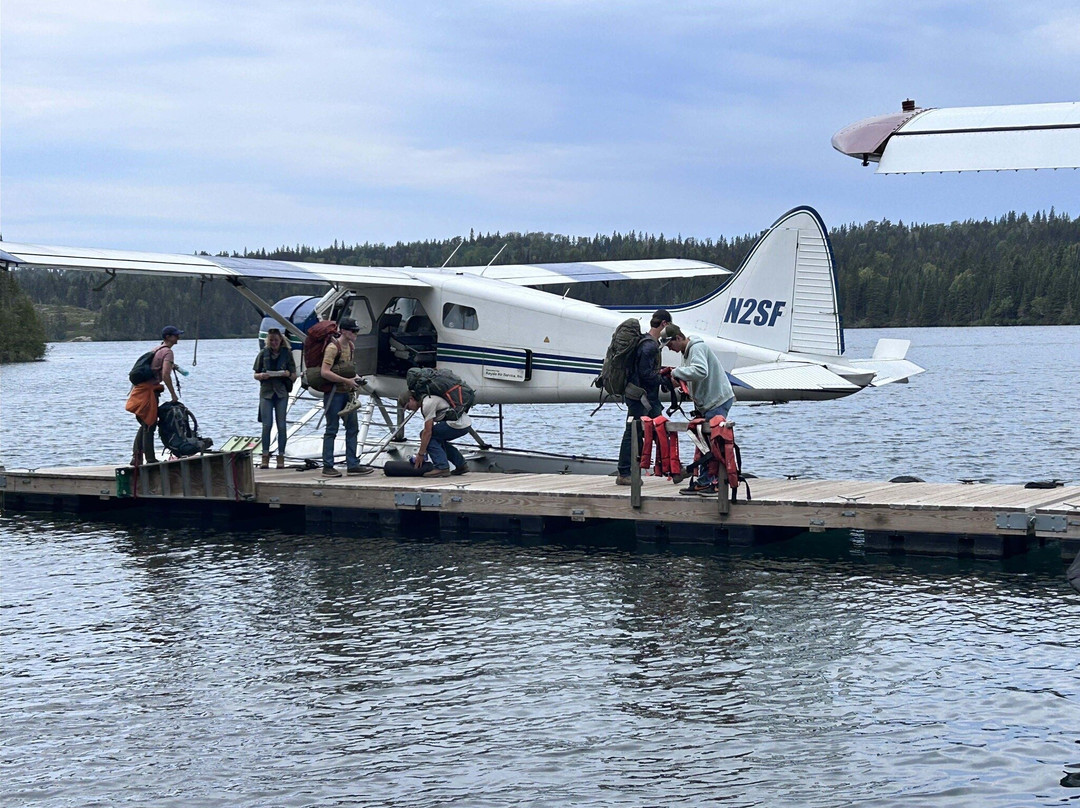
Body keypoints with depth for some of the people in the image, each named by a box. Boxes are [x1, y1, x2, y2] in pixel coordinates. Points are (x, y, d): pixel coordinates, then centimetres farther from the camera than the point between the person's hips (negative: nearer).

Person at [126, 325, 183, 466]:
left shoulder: (157, 349, 18)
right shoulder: (167, 352, -11)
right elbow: (165, 375, -22)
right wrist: (173, 395, -17)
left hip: (141, 389, 9)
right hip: (149, 391, -9)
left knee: (145, 425, 16)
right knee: (149, 426, -5)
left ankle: (136, 458, 16)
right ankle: (150, 460, -2)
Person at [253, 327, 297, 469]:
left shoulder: (287, 354, 6)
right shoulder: (263, 354, 8)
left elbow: (294, 376, 6)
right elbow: (255, 375, 10)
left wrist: (288, 374, -16)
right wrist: (261, 376, -13)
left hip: (281, 392, 0)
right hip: (266, 391, 0)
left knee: (281, 425, 0)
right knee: (266, 425, -5)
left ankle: (281, 457, 3)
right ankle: (265, 457, -2)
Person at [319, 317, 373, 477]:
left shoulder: (350, 346, 11)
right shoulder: (333, 347, -16)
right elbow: (324, 372, -24)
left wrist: (354, 380, 7)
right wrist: (347, 381, -23)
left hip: (347, 393, 9)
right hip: (333, 393, -9)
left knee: (353, 427, 8)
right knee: (332, 430, -3)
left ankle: (352, 465, 12)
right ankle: (327, 467, 2)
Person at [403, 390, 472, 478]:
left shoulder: (427, 404, -12)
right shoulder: (426, 401, 20)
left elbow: (428, 432, -15)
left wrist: (420, 454, -9)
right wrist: (422, 452, 20)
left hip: (458, 424, -10)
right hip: (466, 424, 10)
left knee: (429, 436, -7)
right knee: (436, 439, 23)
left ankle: (442, 467, -11)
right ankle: (461, 465, 21)